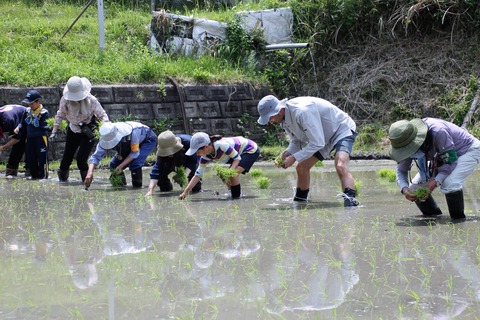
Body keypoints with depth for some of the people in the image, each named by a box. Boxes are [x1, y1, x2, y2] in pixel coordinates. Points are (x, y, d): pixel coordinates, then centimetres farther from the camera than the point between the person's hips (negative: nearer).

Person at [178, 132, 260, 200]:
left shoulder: (221, 145, -35)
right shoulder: (206, 157, -10)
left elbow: (237, 158, -24)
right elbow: (197, 175, -6)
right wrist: (185, 192, -13)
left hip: (252, 150, -9)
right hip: (241, 153, 9)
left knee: (233, 175, -24)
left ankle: (236, 197, -9)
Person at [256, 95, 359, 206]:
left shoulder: (302, 111, -35)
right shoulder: (284, 118, -5)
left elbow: (317, 143, -34)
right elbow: (296, 141, 6)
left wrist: (294, 158, -30)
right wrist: (287, 153, -16)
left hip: (342, 129, -9)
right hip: (323, 137, 9)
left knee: (341, 167, -33)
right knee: (301, 168, 8)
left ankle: (351, 200, -45)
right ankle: (298, 202, 25)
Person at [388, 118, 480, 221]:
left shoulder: (438, 132, -40)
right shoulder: (407, 142, -19)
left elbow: (451, 162, -32)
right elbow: (401, 170, -10)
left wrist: (435, 182, -44)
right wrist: (404, 189, -31)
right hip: (442, 157, 7)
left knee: (450, 184, -35)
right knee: (414, 187, -6)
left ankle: (458, 219, -13)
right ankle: (434, 217, 14)